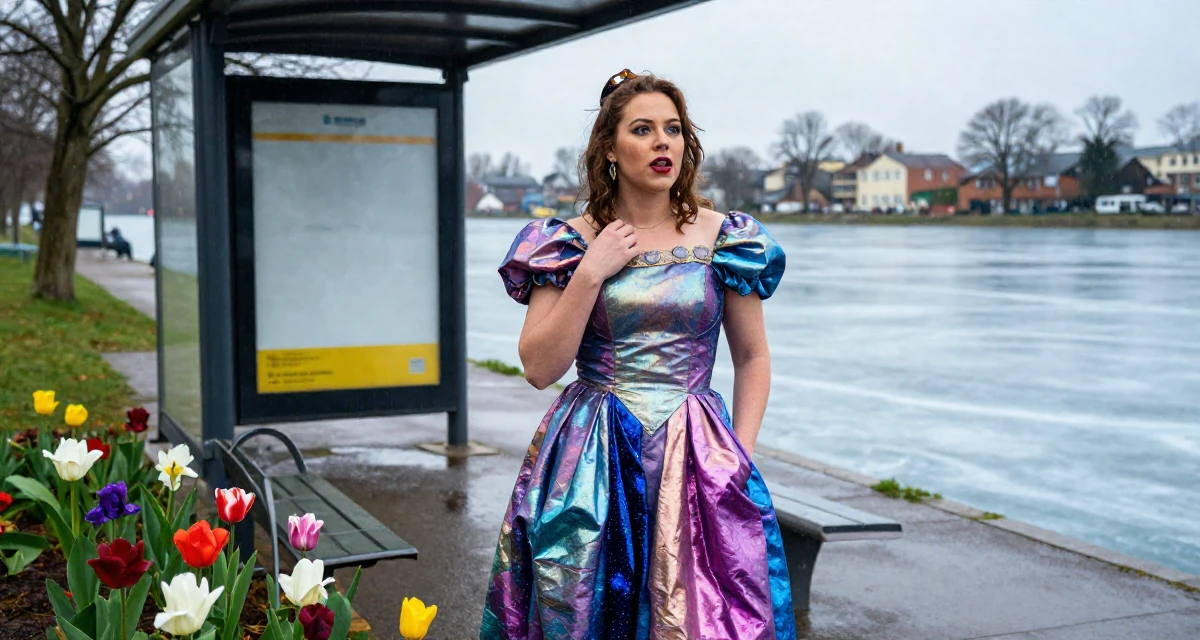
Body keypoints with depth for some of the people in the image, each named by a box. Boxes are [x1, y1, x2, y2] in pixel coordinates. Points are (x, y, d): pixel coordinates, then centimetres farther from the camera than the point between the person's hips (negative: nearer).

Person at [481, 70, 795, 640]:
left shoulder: (723, 239, 2)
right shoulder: (570, 241, 0)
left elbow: (752, 357, 10)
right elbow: (539, 368, -6)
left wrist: (740, 453, -1)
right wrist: (589, 273, -12)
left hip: (695, 461, 1)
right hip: (591, 464, 0)